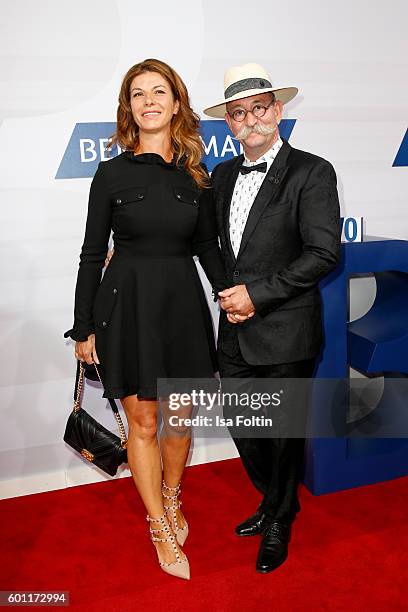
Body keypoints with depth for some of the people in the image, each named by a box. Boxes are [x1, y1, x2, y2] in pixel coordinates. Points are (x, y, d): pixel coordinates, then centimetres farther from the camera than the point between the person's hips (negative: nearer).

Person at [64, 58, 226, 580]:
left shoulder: (195, 175, 5)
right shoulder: (113, 173, -3)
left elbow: (208, 247, 10)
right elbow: (92, 254, -1)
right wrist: (83, 328, -2)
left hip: (183, 302, 3)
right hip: (128, 303, -2)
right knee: (143, 421, 7)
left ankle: (172, 501, 41)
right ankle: (161, 529, 26)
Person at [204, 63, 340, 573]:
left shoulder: (311, 172, -9)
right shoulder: (223, 175, 10)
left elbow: (323, 253, -16)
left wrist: (256, 293, -18)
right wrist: (228, 296, -2)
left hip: (286, 334, -6)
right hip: (235, 334, 6)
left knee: (283, 432, 10)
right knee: (243, 427, 17)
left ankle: (279, 523, 36)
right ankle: (274, 502, 44)